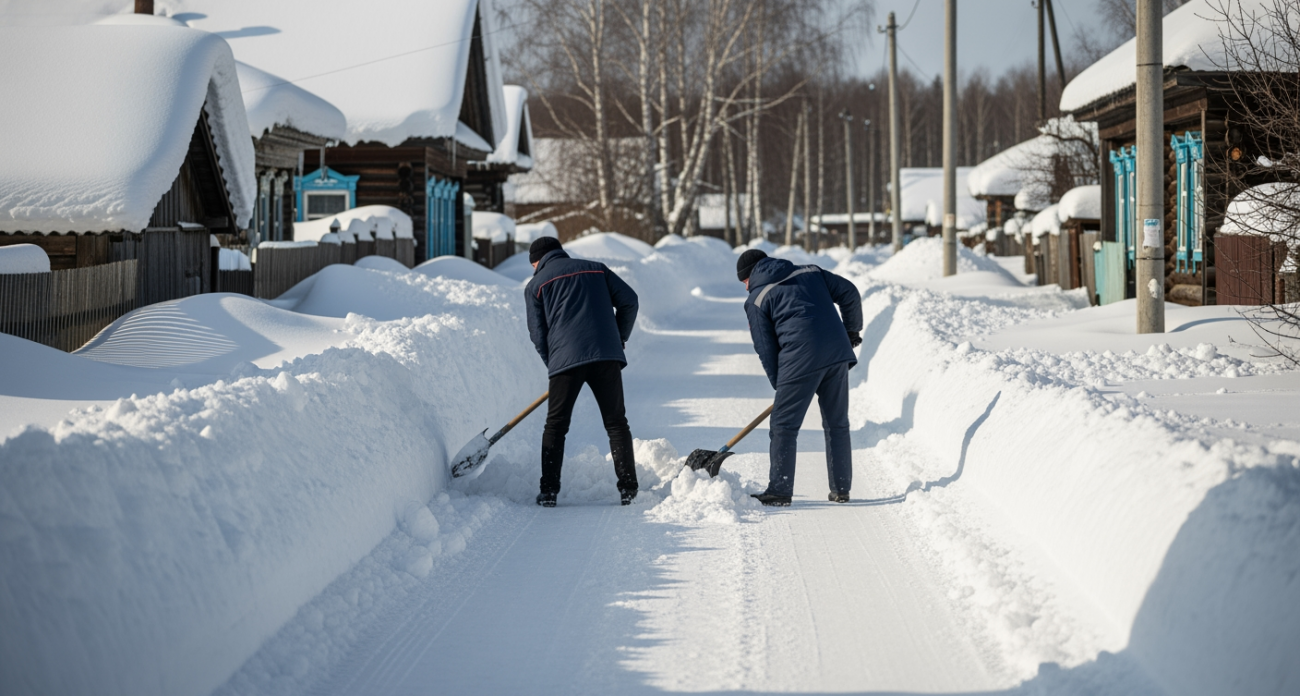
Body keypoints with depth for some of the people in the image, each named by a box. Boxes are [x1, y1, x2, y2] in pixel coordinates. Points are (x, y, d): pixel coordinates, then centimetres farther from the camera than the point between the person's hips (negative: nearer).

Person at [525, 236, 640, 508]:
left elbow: (538, 333, 9)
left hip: (565, 360, -1)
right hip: (606, 356, 1)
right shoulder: (596, 269, 20)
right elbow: (628, 300, 12)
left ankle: (548, 492, 7)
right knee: (616, 423, 10)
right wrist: (620, 338, 23)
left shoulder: (536, 285, 14)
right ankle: (628, 490, 4)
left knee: (556, 426, 11)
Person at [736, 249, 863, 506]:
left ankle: (780, 491, 2)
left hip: (800, 360, -5)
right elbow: (849, 293, 16)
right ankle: (841, 489, 18)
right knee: (837, 424, 15)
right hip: (838, 354, 5)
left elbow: (766, 349, 5)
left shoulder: (757, 299, 8)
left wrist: (780, 385, 15)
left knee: (784, 425, 4)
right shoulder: (810, 273, 19)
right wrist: (852, 330, 27)